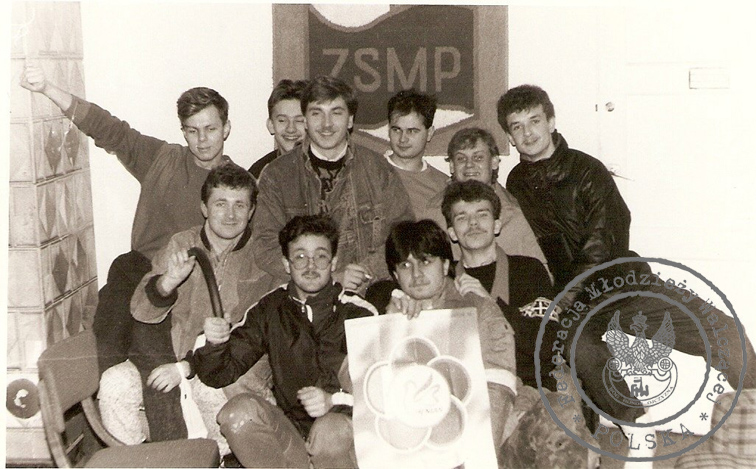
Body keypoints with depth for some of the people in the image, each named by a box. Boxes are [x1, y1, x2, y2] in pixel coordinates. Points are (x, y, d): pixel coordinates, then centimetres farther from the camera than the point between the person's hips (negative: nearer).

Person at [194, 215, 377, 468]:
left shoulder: (358, 312, 1)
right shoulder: (269, 310, 10)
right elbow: (218, 374, 6)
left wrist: (334, 400, -26)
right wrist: (214, 343, -16)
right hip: (289, 434, 3)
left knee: (331, 430, -35)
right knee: (239, 411, -25)